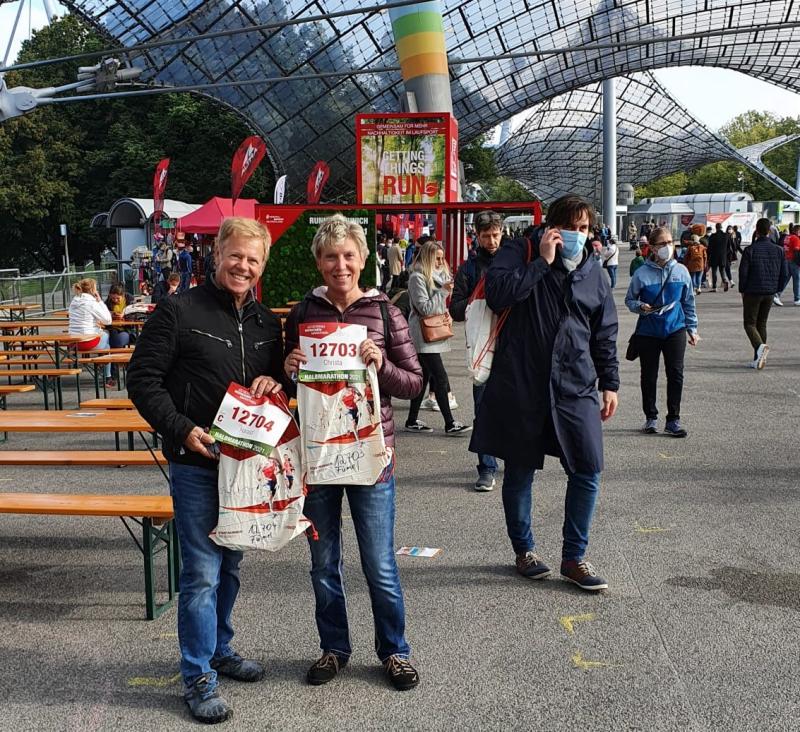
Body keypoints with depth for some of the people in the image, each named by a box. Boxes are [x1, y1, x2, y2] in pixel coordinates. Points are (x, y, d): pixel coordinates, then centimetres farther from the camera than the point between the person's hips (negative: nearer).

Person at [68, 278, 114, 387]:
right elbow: (108, 320, -11)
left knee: (105, 333, 30)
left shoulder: (74, 301, 8)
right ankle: (107, 378, 25)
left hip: (74, 344, 7)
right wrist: (100, 301, -7)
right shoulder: (91, 303, -15)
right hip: (89, 343, -7)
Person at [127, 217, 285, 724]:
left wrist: (274, 383, -5)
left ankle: (220, 649, 37)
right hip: (197, 464, -6)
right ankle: (199, 678, 13)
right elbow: (143, 379, -9)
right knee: (202, 572, -2)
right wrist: (182, 429, -18)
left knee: (230, 565, 19)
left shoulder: (267, 322, 8)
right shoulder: (180, 311, -8)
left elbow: (281, 376, 19)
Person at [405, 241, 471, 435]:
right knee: (441, 378, -10)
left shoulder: (436, 275, 17)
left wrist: (444, 310, 10)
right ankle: (450, 424, -6)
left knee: (424, 378, 11)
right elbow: (424, 308, -17)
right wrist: (443, 291, -18)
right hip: (423, 336, -10)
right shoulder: (417, 277, -12)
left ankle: (412, 421, 18)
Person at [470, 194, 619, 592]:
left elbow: (605, 335, 17)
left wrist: (609, 383, 15)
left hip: (576, 388, 4)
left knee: (588, 470, 1)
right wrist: (543, 262, -18)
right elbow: (496, 294, -21)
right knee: (520, 472, 8)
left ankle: (574, 557, 17)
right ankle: (524, 549, 28)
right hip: (521, 385, -3)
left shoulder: (594, 272, 12)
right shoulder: (520, 253, -1)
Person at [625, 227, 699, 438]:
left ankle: (673, 420, 9)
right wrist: (640, 307, -16)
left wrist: (692, 328, 12)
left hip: (675, 329, 2)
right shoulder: (642, 273, -6)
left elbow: (689, 302, 12)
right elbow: (629, 299, 5)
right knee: (649, 376, 8)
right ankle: (651, 418, 23)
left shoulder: (681, 271, 2)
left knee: (676, 374, -2)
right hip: (648, 331, -1)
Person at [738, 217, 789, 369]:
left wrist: (742, 290, 1)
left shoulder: (750, 249, -11)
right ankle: (758, 359, 14)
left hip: (752, 292, -4)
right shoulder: (778, 250, 2)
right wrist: (778, 289, 15)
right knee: (762, 324, 14)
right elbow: (785, 273, 4)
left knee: (750, 323, 3)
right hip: (770, 294, 4)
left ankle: (760, 346, -27)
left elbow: (743, 272, -12)